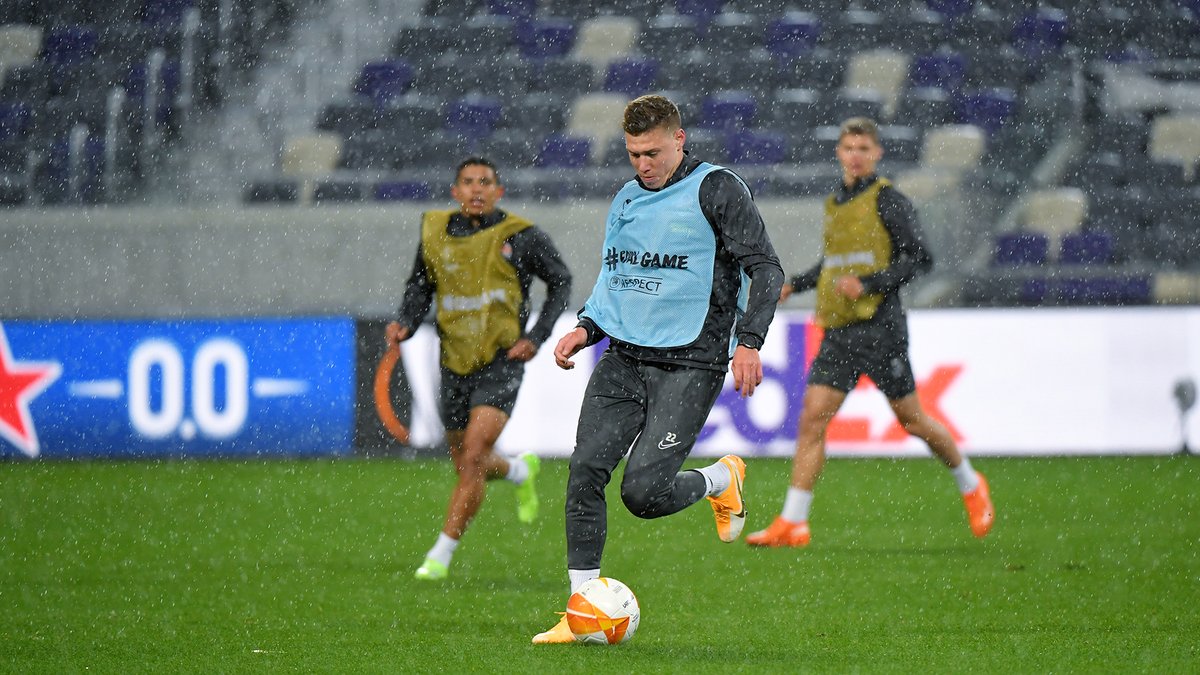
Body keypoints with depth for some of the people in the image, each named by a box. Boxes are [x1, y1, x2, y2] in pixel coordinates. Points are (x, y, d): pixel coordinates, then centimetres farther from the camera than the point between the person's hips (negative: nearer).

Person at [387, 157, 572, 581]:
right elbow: (420, 286, 17)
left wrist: (537, 337, -4)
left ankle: (441, 554, -11)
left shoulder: (520, 236, -6)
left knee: (473, 457, -18)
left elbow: (561, 281, 7)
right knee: (466, 466, 15)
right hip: (455, 365, 4)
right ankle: (521, 471, 50)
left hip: (501, 361, -4)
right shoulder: (434, 232, 2)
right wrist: (406, 323, -3)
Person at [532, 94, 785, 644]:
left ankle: (722, 480, 17)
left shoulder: (717, 190, -5)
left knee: (643, 492, -15)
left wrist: (748, 340, -20)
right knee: (585, 471, -10)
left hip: (691, 365, -6)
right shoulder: (626, 201, 16)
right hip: (624, 359, 6)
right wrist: (586, 328, 9)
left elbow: (765, 268, -8)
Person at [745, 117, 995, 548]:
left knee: (911, 420, 4)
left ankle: (970, 486, 27)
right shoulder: (835, 204, 15)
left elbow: (919, 258, -11)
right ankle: (792, 524, -6)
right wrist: (795, 284, 17)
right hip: (838, 332, 6)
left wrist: (868, 284, -19)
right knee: (812, 419, -5)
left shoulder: (887, 200, -6)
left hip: (879, 327, -6)